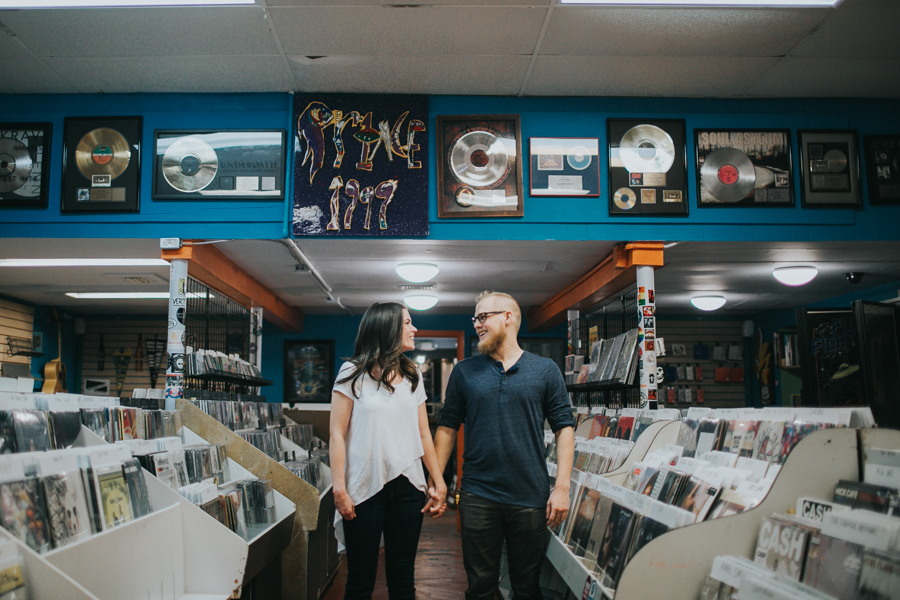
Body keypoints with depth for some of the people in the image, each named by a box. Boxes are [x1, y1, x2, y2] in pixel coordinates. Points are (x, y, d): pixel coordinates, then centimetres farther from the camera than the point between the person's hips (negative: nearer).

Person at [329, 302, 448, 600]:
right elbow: (338, 434, -4)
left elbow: (423, 434, 14)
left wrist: (439, 482, 9)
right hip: (365, 489, -4)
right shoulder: (353, 373, -2)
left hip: (407, 488, 4)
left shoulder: (412, 376, 12)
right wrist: (339, 488, -11)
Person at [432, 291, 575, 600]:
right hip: (477, 498, 1)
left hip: (531, 498, 0)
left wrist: (562, 487, -7)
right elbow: (447, 427, 7)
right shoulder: (464, 371, 6)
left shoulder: (545, 370, 3)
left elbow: (564, 428, 1)